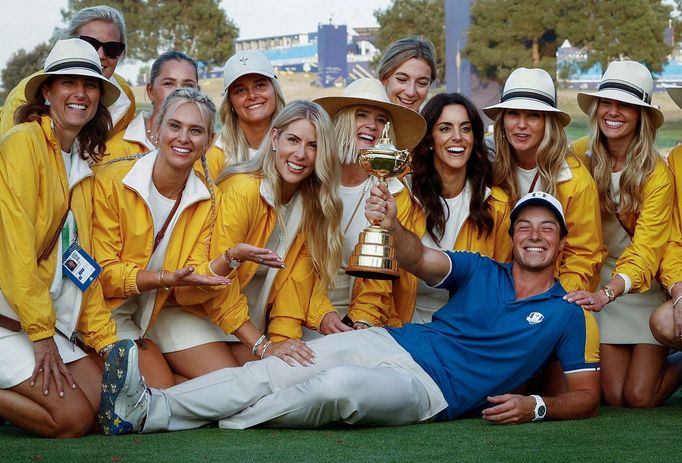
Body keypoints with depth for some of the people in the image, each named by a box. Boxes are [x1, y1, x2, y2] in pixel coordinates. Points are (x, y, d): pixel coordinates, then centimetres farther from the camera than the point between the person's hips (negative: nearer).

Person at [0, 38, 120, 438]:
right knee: (73, 417, -17)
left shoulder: (82, 166, 17)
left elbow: (83, 261, 16)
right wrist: (40, 333, -17)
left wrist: (107, 340, 7)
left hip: (50, 322, 8)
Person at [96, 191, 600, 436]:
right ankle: (152, 408, -27)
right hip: (389, 343, 4)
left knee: (341, 385, -35)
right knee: (271, 371, -18)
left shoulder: (568, 316, 8)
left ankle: (226, 419, -20)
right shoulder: (482, 272, 16)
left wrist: (537, 406, -15)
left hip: (432, 391, -4)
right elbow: (420, 259, -2)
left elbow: (587, 396, 7)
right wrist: (392, 225, -25)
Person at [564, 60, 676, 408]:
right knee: (613, 396, -5)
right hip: (601, 286, 2)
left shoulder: (657, 173, -15)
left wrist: (607, 293, -37)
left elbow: (646, 250, -21)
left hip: (646, 288, -2)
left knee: (640, 396, -10)